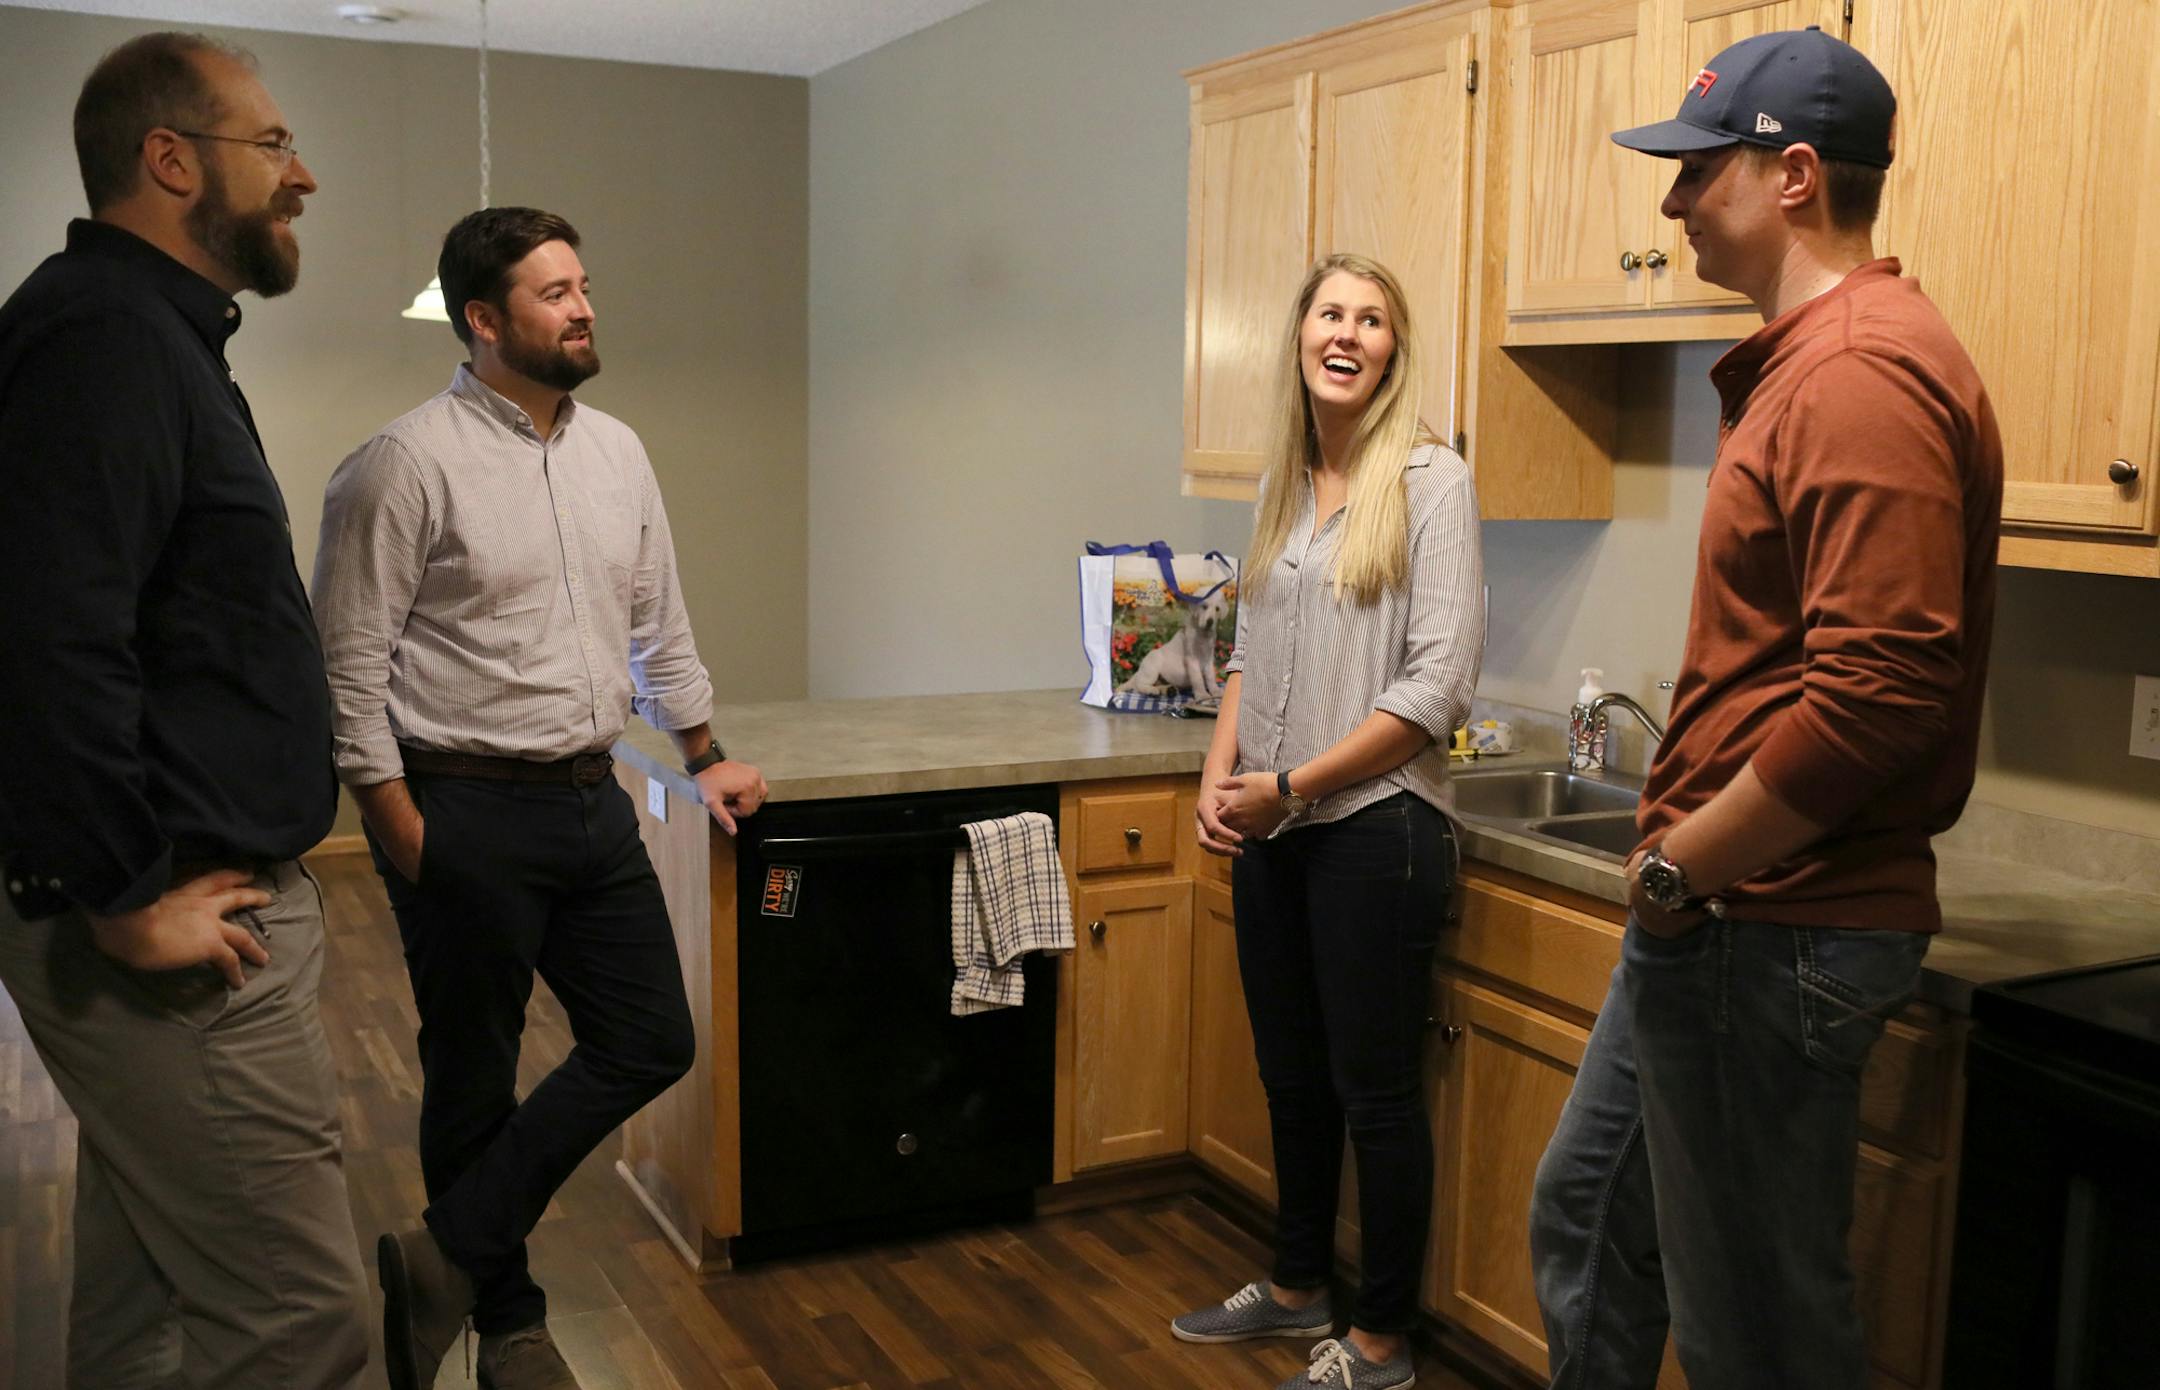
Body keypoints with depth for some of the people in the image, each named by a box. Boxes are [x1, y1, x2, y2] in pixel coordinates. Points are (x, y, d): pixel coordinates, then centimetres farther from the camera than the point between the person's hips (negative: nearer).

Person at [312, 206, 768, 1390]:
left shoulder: (617, 452, 9)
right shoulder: (406, 466, -11)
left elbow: (658, 625, 18)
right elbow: (349, 668, -12)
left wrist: (704, 758, 18)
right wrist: (405, 837, -14)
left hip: (592, 802, 7)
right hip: (467, 813, -7)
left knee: (652, 1043, 6)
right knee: (476, 1078, 7)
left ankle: (445, 1263, 17)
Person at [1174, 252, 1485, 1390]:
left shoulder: (1430, 482, -10)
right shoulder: (1281, 484, 10)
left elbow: (1438, 688, -15)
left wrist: (1292, 786, -14)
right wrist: (1220, 774, 1)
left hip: (1374, 827, -6)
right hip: (1271, 832, 7)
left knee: (1375, 1092, 4)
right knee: (1291, 1076, 18)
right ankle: (1298, 1287, 37)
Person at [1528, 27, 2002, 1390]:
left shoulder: (1863, 374, -19)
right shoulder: (1811, 359, 14)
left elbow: (1882, 693, -28)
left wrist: (1677, 870, -17)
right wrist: (1679, 876, 14)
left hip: (1771, 934, -10)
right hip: (1719, 918, 10)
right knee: (1588, 1217, 22)